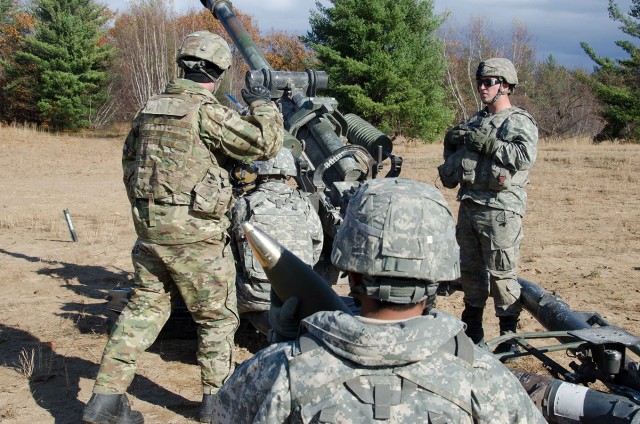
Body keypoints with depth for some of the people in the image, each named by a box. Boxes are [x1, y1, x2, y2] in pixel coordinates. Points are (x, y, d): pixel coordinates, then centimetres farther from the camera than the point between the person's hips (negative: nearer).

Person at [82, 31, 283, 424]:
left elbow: (130, 161, 18)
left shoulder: (151, 108, 9)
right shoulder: (207, 111, -14)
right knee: (217, 316, 10)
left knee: (145, 307, 14)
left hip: (150, 225, 7)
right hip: (195, 230, -6)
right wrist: (264, 104, 2)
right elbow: (266, 142, -16)